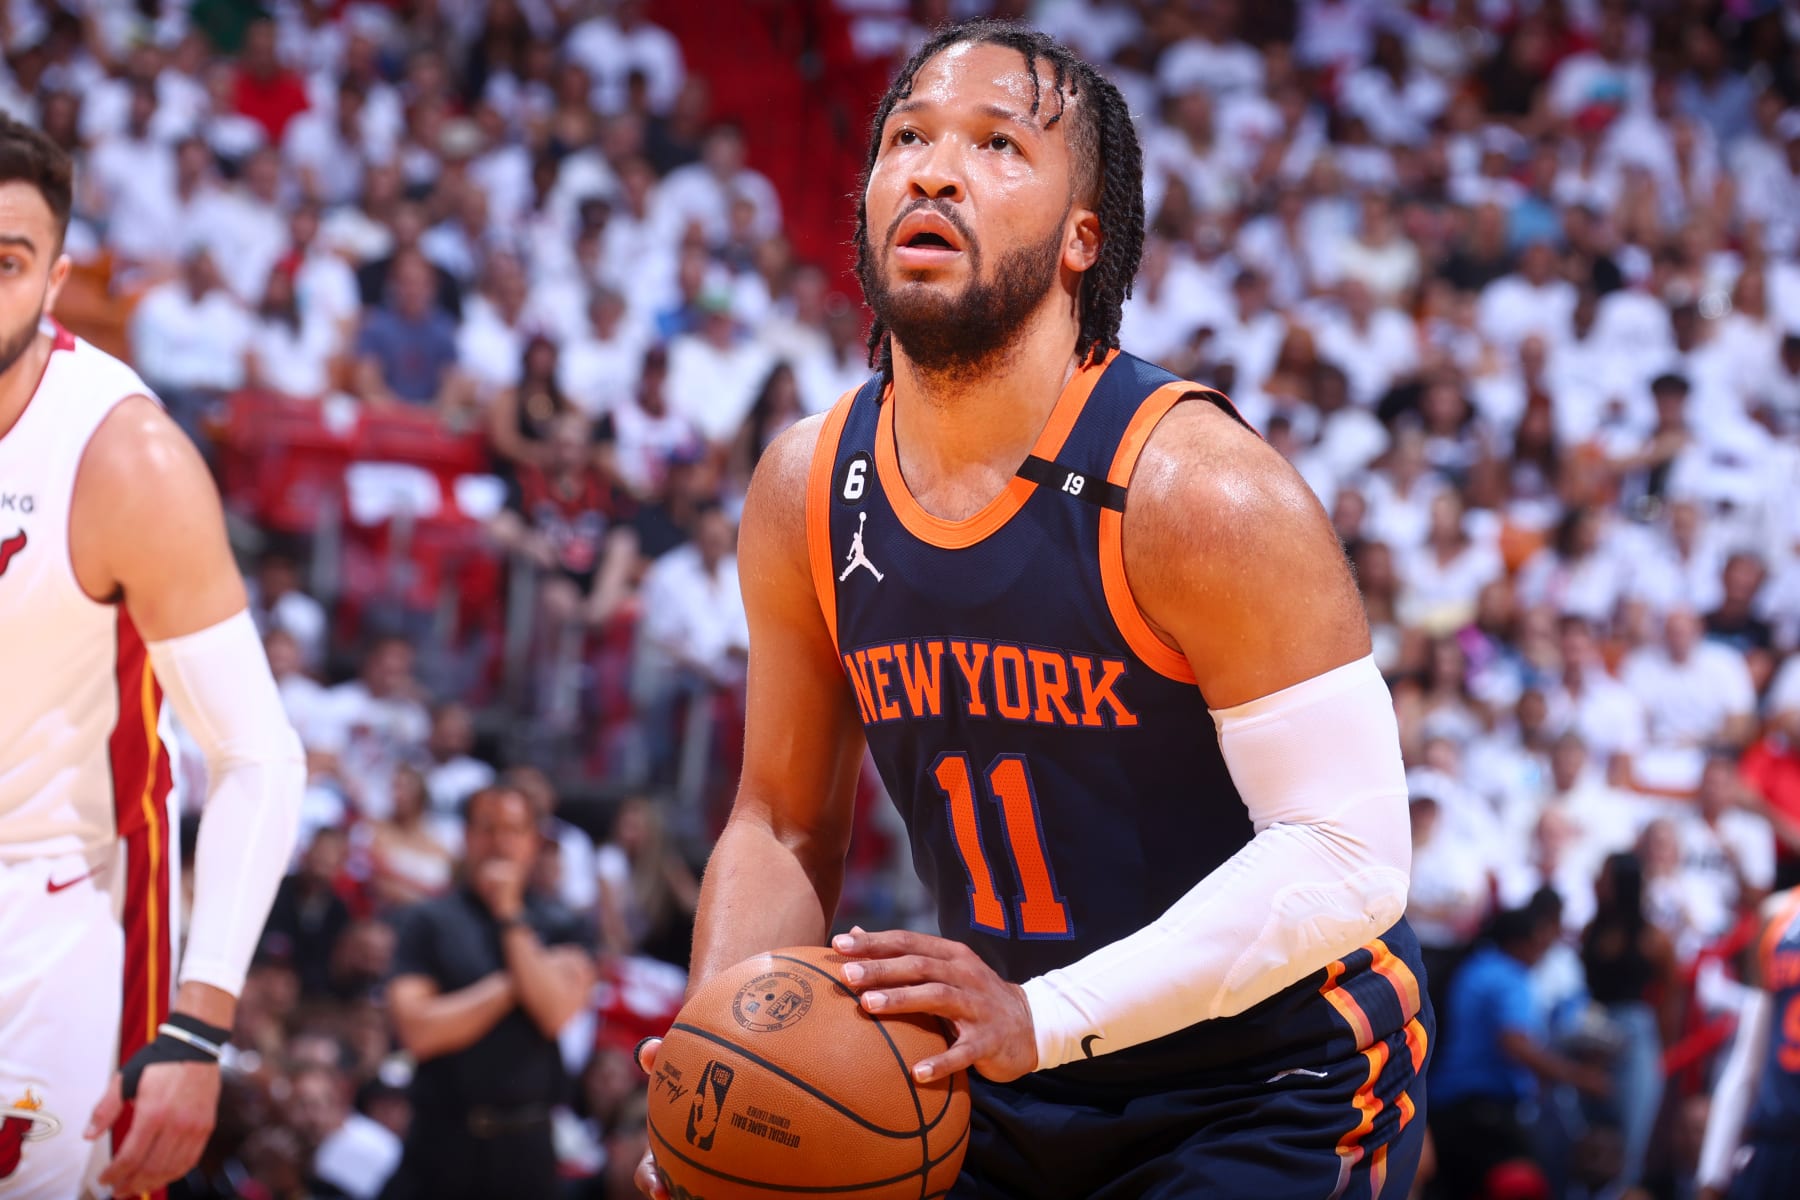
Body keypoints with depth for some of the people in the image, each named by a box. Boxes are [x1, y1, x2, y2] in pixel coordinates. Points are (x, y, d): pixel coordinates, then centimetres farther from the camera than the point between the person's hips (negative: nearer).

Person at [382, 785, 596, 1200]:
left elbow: (557, 1013, -9)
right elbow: (418, 1030, -6)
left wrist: (511, 917, -6)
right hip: (444, 1135, -1)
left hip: (525, 1141, 1)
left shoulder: (560, 926, 8)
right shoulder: (428, 921, 4)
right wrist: (512, 983, -6)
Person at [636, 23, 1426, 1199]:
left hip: (1272, 1090, -5)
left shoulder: (1199, 488, -21)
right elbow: (784, 824, 9)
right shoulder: (805, 493, -3)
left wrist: (1043, 1016, -31)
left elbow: (1346, 856, -24)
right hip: (1011, 1098, 6)